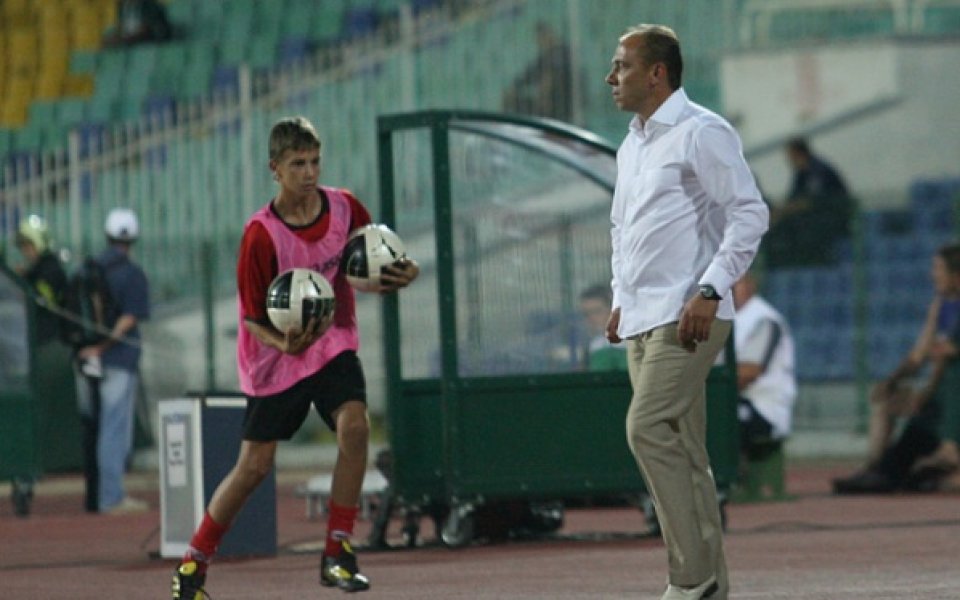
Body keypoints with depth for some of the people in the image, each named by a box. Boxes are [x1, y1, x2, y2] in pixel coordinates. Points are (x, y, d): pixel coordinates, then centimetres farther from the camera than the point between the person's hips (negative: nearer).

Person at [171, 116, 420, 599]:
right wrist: (282, 342, -35)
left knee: (354, 425, -23)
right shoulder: (261, 234, -19)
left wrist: (403, 273, -12)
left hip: (333, 344, 3)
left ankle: (337, 554, -14)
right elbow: (252, 317, -14)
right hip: (275, 359, -2)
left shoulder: (345, 208, -8)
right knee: (255, 465, 1)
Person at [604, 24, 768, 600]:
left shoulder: (701, 133, -7)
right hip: (642, 320, 9)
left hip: (687, 317, -9)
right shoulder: (632, 146, 19)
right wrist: (621, 299, 18)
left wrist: (710, 291, -20)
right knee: (683, 452, 7)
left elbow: (750, 213, -14)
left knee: (648, 429, -19)